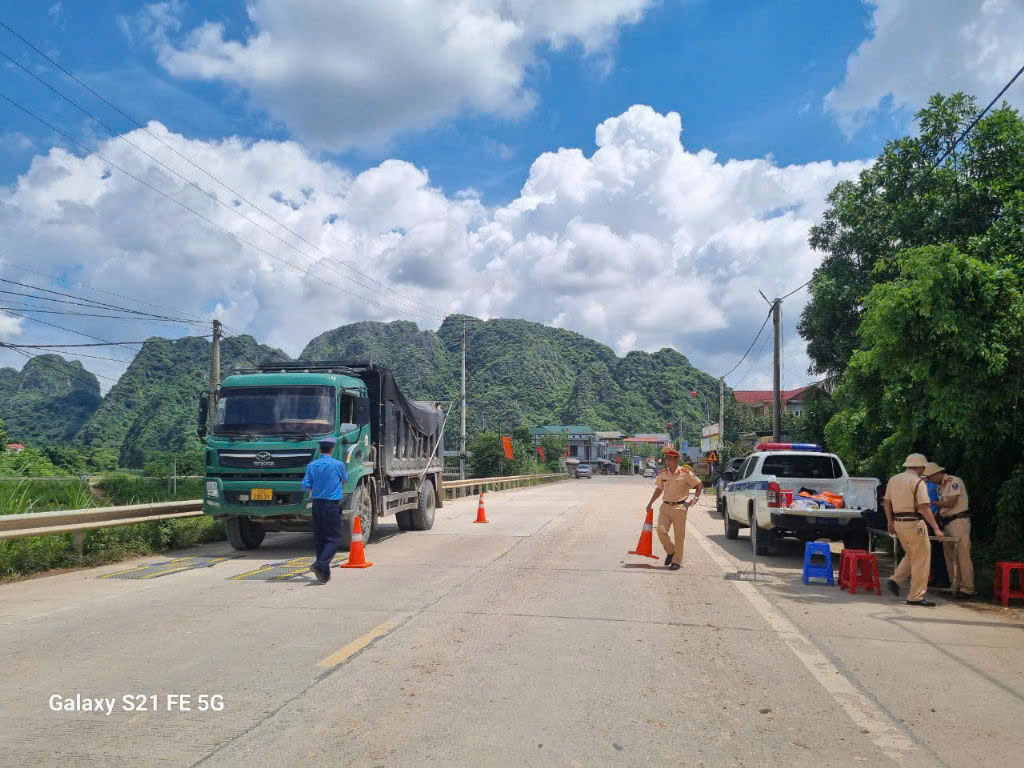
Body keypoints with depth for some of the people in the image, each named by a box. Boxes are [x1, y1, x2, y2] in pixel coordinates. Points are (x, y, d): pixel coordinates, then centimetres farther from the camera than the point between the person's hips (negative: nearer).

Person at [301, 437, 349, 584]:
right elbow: (345, 479, 14)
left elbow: (305, 486, 0)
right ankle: (320, 564, -19)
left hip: (317, 504, 4)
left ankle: (324, 573, 11)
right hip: (332, 504, -4)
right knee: (333, 537, 0)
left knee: (319, 538, 9)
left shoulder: (312, 465, 2)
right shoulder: (338, 465, -4)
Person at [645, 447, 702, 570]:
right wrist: (650, 503, 17)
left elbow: (700, 485, 2)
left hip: (679, 507, -4)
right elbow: (659, 489, 19)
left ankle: (676, 561, 13)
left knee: (679, 536, 1)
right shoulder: (662, 473, 7)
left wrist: (695, 499, -9)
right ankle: (670, 551, 19)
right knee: (661, 530, -8)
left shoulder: (685, 473, -6)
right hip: (665, 506, 4)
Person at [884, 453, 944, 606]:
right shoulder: (918, 482, -12)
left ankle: (895, 580, 8)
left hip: (898, 523, 8)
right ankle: (915, 597, 3)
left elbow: (887, 502, 15)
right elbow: (924, 508, -19)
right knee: (921, 559, 2)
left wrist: (891, 522, 23)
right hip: (914, 523, -8)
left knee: (911, 555, 22)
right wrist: (936, 528, -18)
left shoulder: (893, 480, 11)